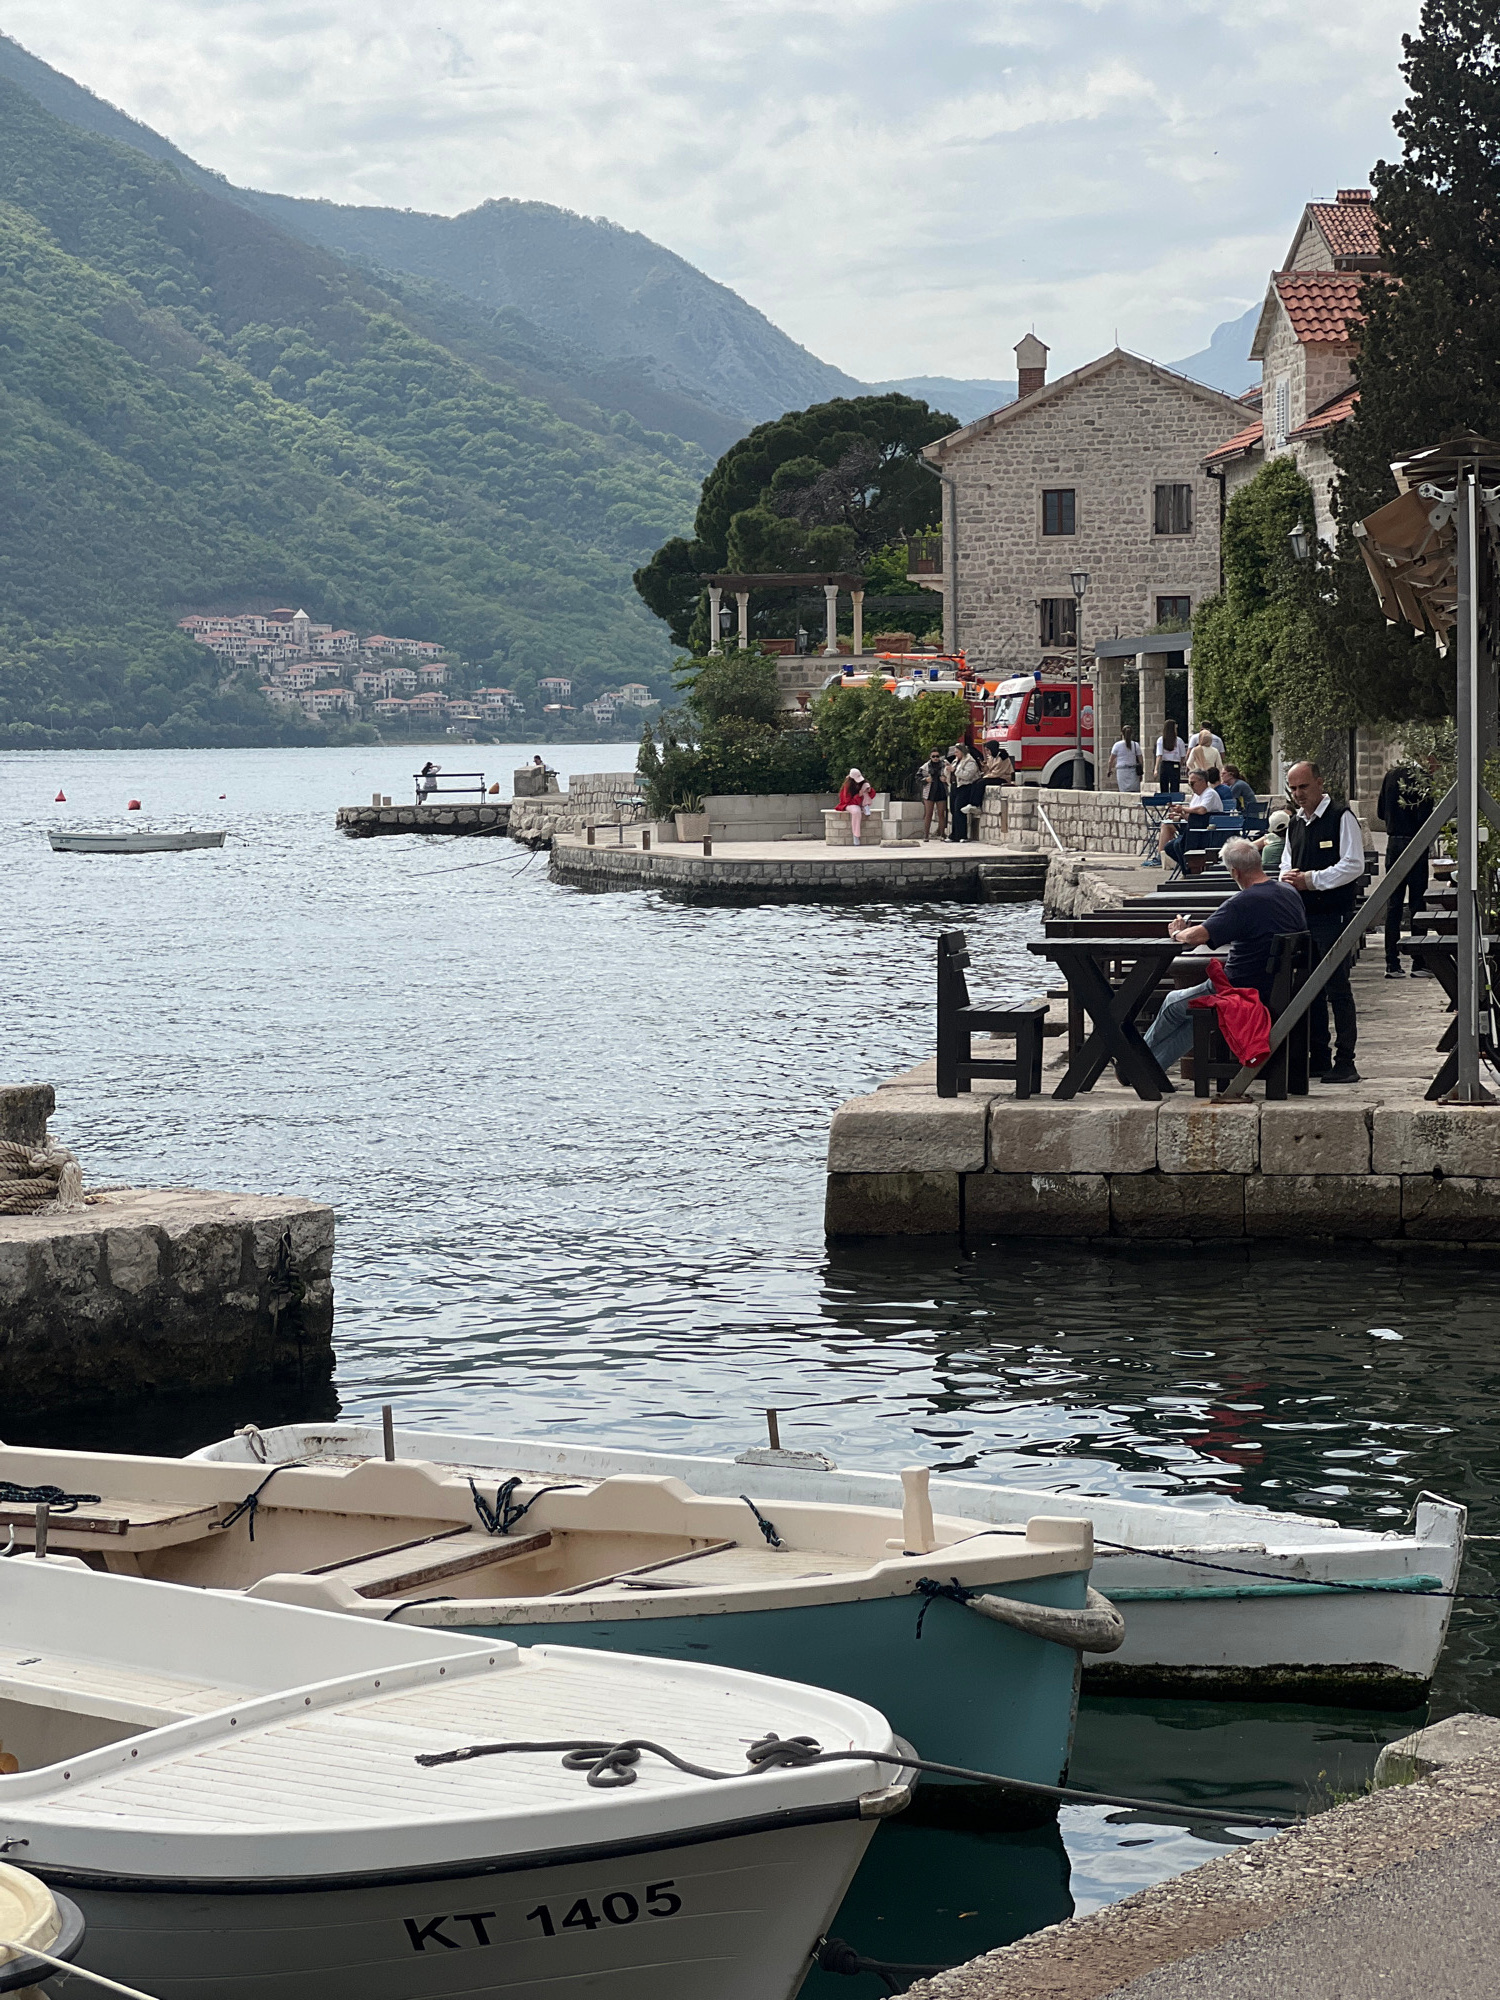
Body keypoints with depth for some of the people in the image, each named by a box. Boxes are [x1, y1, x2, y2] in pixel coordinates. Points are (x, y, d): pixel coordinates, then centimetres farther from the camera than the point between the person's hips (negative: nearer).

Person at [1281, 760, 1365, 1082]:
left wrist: (1311, 880, -15)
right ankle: (1318, 1059, 18)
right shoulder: (1295, 823, 16)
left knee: (1337, 990, -8)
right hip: (1302, 916, 8)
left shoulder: (1341, 818, -7)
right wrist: (1288, 877, 0)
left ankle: (1345, 1063, -6)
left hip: (1334, 916, -8)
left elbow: (1353, 865, -14)